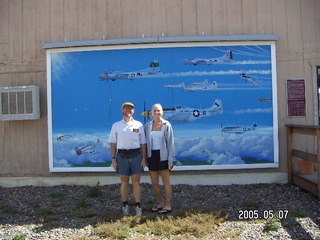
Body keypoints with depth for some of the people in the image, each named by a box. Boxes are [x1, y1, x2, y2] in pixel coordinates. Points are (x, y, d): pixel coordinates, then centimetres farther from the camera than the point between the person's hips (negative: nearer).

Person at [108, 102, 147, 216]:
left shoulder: (139, 125, 7)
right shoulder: (116, 126, 7)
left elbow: (143, 143, 8)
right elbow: (113, 143, 6)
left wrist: (144, 158, 1)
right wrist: (113, 159, -1)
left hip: (136, 155, 0)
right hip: (122, 156, 0)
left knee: (136, 182, 3)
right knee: (124, 182, 8)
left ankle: (138, 205, 13)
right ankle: (125, 205, 20)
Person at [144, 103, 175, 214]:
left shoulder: (167, 125, -4)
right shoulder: (148, 126, 5)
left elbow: (170, 142, -5)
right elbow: (145, 142, 10)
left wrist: (171, 159, -10)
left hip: (163, 156, -4)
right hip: (152, 156, 4)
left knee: (166, 182, 5)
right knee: (154, 183, 10)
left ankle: (168, 205, 17)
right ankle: (160, 202, 30)